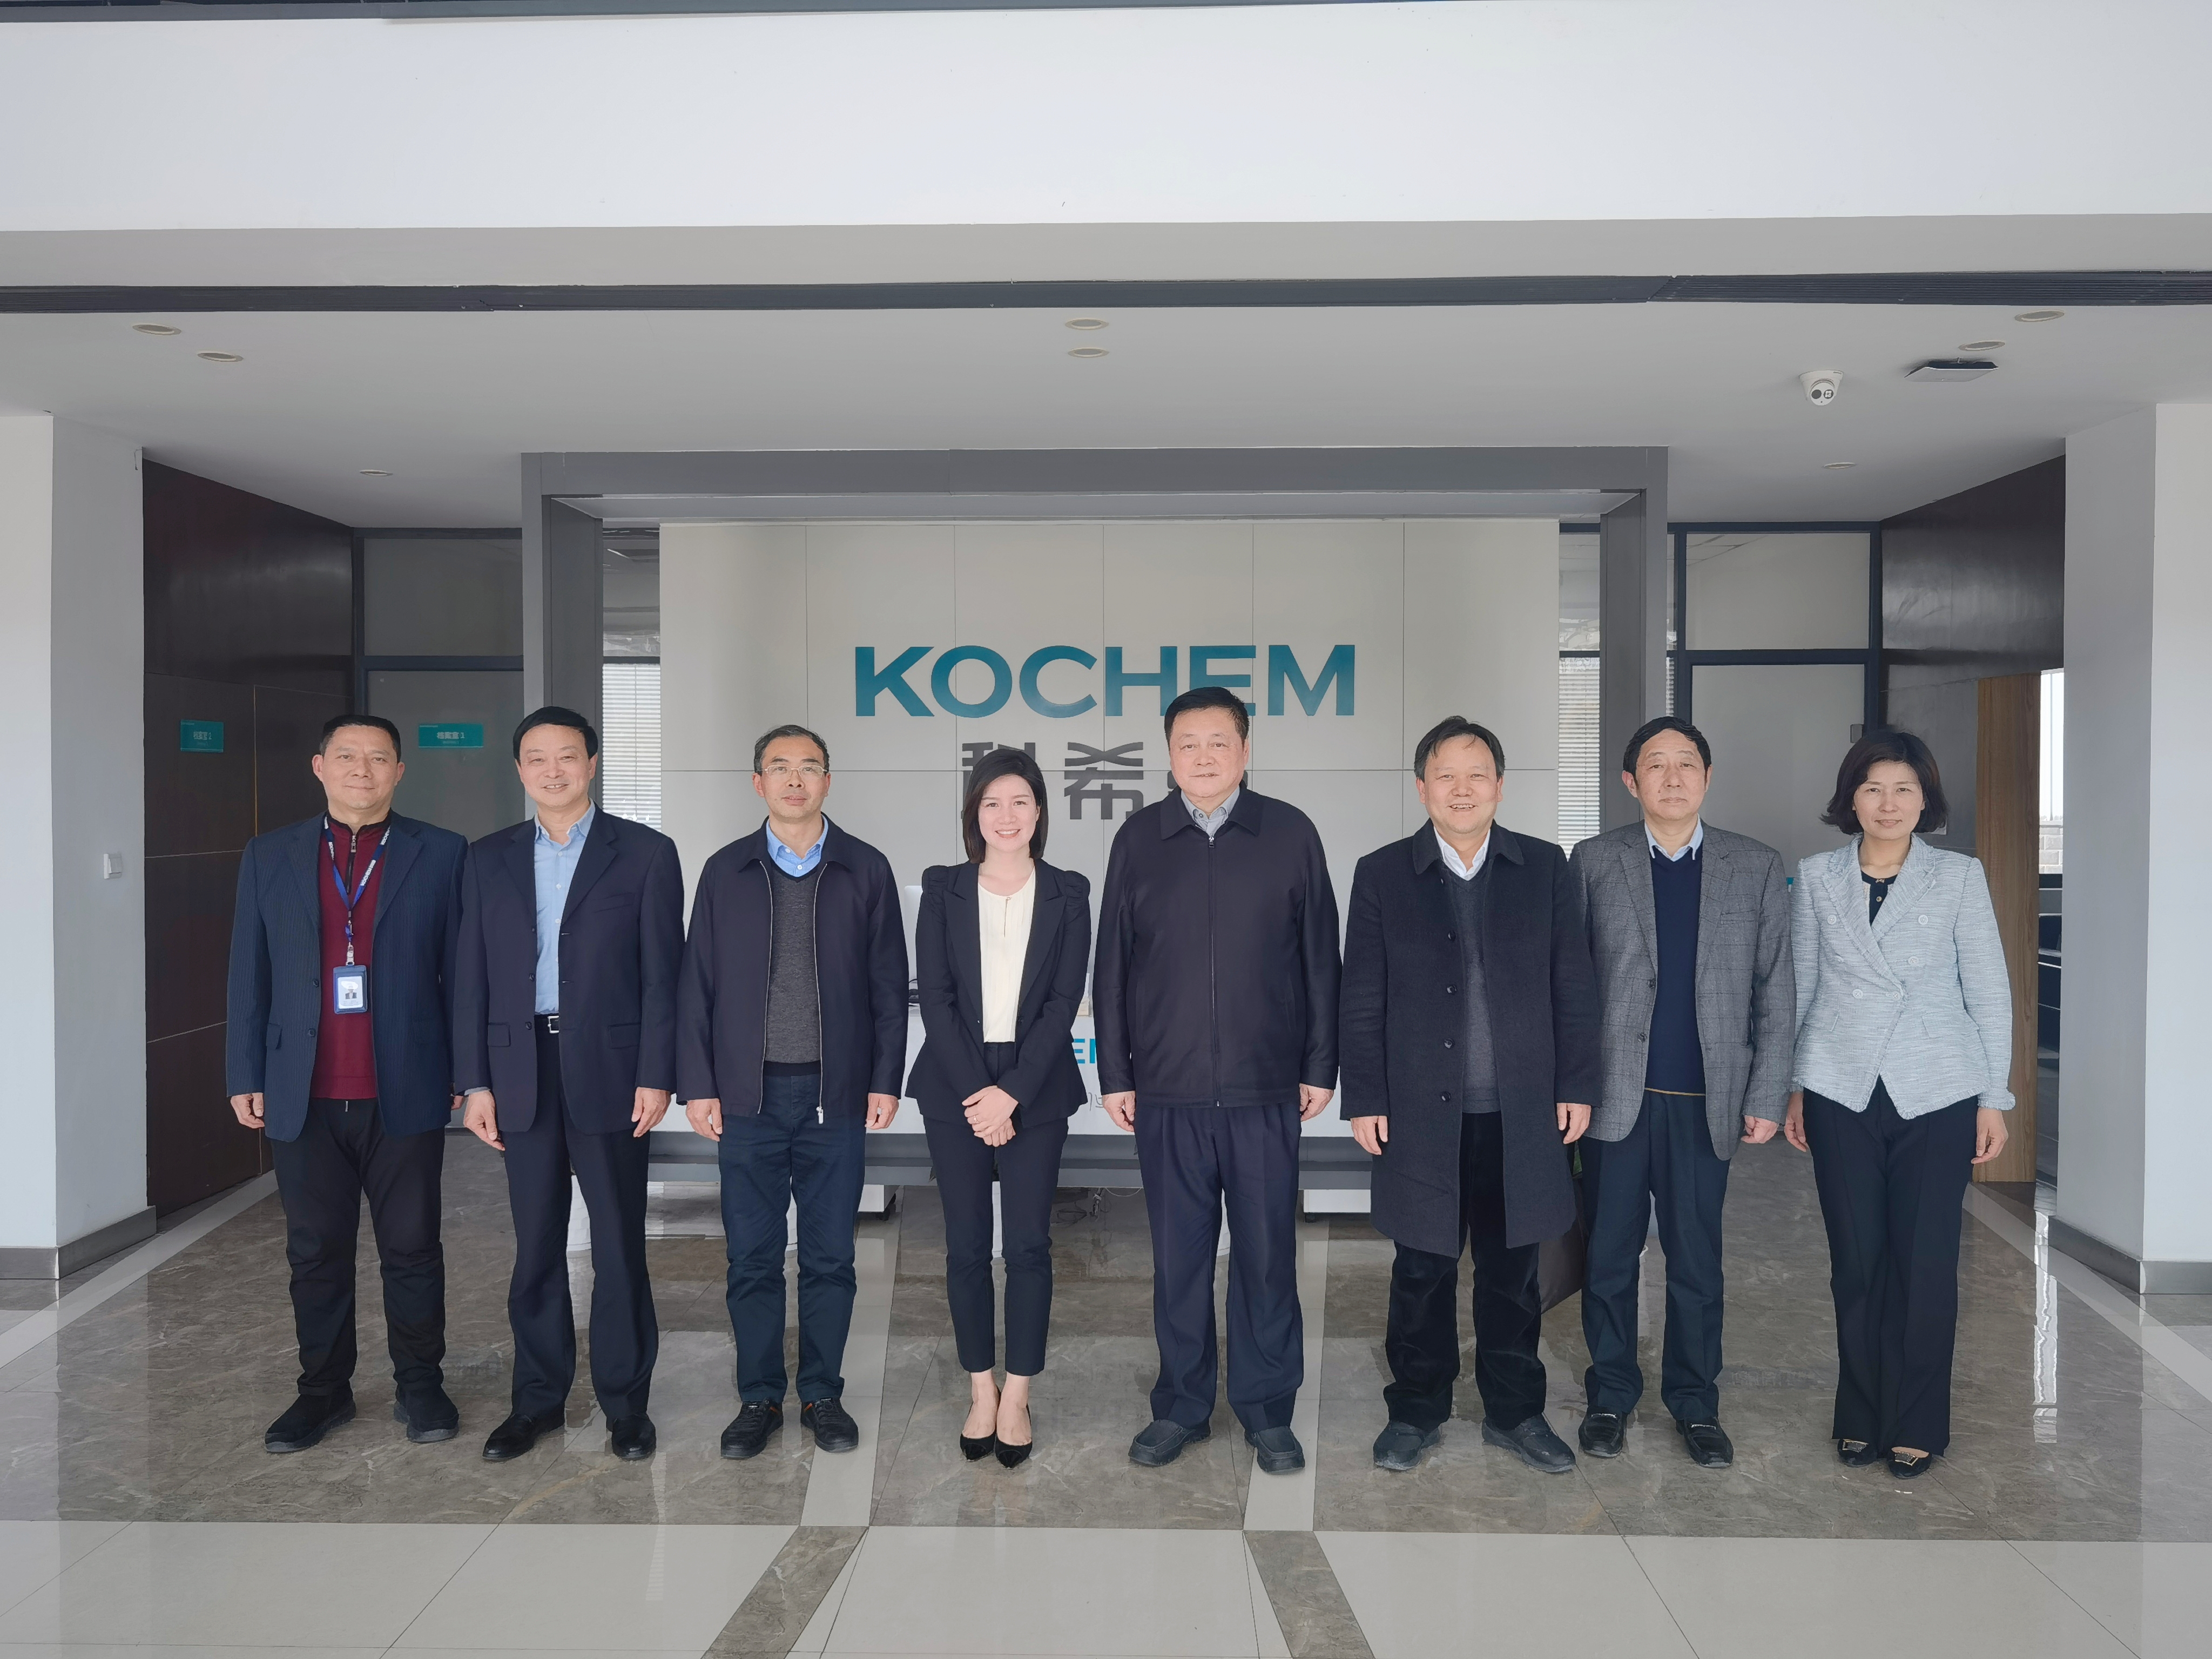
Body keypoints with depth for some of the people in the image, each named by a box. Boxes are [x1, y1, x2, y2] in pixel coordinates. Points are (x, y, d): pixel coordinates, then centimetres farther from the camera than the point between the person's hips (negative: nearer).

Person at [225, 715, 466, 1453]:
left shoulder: (441, 855, 1)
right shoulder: (270, 856, 8)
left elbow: (462, 971, 1)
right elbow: (250, 974, 8)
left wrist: (468, 1072, 0)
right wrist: (246, 1075, 5)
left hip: (406, 1092, -2)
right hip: (304, 1095, 2)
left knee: (412, 1247, 7)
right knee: (315, 1251, 11)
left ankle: (420, 1385, 22)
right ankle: (324, 1389, 26)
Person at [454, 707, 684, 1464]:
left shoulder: (646, 853, 0)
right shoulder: (488, 858, 10)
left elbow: (662, 974, -3)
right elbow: (473, 977, 8)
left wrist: (655, 1076, -9)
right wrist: (475, 1081, 2)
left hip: (608, 1069, -3)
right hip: (521, 1072, 3)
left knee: (619, 1245, 5)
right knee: (535, 1246, 11)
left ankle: (626, 1399, 18)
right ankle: (538, 1396, 25)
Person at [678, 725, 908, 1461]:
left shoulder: (866, 870, 4)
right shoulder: (726, 871, 5)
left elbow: (888, 983, 4)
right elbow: (697, 982, 5)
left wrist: (885, 1080, -1)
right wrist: (697, 1085, -1)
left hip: (835, 1094, 0)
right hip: (748, 1095, 1)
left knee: (830, 1257, 8)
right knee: (753, 1257, 7)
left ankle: (823, 1395, 22)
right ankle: (759, 1399, 21)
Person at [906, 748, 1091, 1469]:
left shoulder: (1067, 894, 2)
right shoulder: (942, 889, 3)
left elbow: (1064, 1001, -3)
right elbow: (934, 996, -2)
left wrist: (1011, 1093, -11)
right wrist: (976, 1093, -10)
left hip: (1036, 1089, 0)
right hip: (955, 1087, 1)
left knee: (1028, 1243, 0)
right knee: (967, 1245, 5)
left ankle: (1017, 1396, 12)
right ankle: (981, 1391, 18)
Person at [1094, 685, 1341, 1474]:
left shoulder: (1290, 833, 1)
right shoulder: (1139, 839, 4)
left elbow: (1320, 958, 4)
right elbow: (1112, 964, 7)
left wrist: (1320, 1066, 2)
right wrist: (1115, 1074, 4)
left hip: (1265, 1086, -1)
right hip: (1167, 1088, 1)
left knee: (1267, 1253, 6)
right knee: (1178, 1254, 10)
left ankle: (1268, 1411, 22)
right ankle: (1181, 1406, 25)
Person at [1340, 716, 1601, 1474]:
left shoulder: (1545, 868, 2)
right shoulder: (1381, 874, -1)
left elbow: (1573, 988, 4)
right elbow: (1361, 1001, 0)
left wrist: (1577, 1086, 1)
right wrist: (1364, 1100, -3)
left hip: (1522, 1113, 1)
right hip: (1422, 1113, -1)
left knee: (1513, 1272, 13)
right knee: (1422, 1273, 10)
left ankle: (1515, 1413, 29)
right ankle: (1416, 1412, 26)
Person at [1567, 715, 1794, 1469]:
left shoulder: (1757, 867, 5)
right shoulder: (1593, 861, 2)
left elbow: (1775, 991, 5)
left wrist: (1767, 1096, 0)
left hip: (1706, 1100, 0)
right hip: (1614, 1095, 0)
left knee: (1697, 1259, 9)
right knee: (1610, 1254, 9)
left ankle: (1695, 1402, 25)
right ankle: (1610, 1395, 25)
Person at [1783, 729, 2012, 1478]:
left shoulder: (1960, 876, 0)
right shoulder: (1816, 877, 3)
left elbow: (1990, 991, 2)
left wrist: (1995, 1098, 0)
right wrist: (1789, 1088, 8)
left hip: (1937, 1094, -1)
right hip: (1842, 1092, 1)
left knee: (1926, 1263, 3)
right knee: (1855, 1260, 7)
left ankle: (1916, 1426, 19)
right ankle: (1862, 1417, 22)